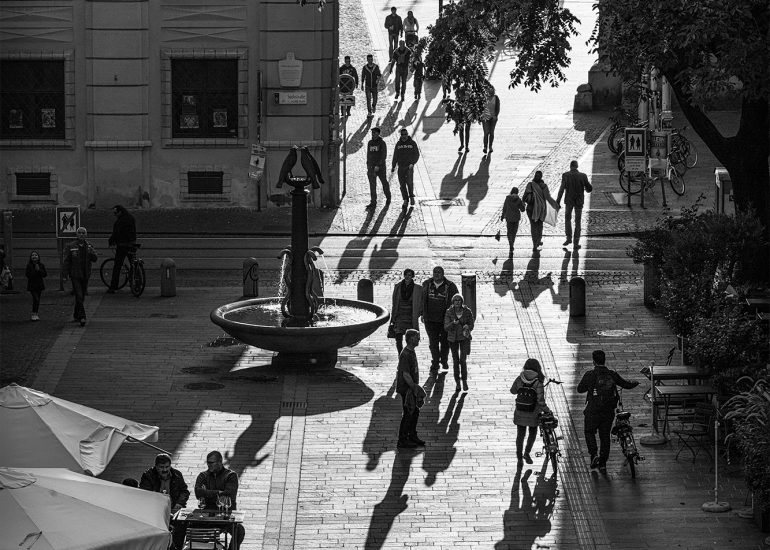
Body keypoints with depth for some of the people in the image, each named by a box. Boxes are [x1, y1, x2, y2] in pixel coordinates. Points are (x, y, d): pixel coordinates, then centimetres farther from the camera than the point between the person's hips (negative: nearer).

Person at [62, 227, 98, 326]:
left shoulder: (89, 246, 7)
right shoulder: (70, 246, -2)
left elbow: (94, 259, 0)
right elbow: (66, 261, 0)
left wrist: (91, 252, -20)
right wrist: (66, 273, -7)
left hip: (85, 275, 4)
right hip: (75, 275, -4)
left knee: (82, 297, 12)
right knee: (79, 296, -13)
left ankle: (76, 315, 30)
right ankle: (82, 317, -16)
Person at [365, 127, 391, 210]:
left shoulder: (382, 143, -8)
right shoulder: (370, 143, 8)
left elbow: (384, 156, -13)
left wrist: (378, 165, -20)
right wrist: (368, 165, 15)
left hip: (380, 166, -4)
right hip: (371, 166, 4)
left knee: (384, 182, 11)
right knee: (372, 184, -5)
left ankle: (388, 197, 35)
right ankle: (373, 202, -7)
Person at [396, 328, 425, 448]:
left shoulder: (411, 352, 10)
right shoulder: (405, 355, -22)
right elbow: (406, 374, -25)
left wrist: (416, 387, 20)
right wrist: (414, 388, -22)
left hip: (411, 387, 10)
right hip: (406, 388, -10)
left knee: (415, 412, 17)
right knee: (408, 414, -3)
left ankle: (412, 436, 29)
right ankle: (402, 440, 6)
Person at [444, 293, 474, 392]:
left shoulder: (467, 311, -9)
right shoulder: (449, 312, -9)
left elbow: (471, 325, 3)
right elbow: (446, 327, -12)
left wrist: (467, 327, -20)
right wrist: (453, 323, -31)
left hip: (464, 338, -1)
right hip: (453, 338, 1)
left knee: (463, 360, -12)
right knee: (455, 361, 8)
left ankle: (464, 380, 5)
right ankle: (457, 382, 21)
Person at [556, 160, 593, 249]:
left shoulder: (565, 175, -11)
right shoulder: (583, 176, -8)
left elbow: (562, 189, -18)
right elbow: (589, 189, -3)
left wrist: (558, 201, -17)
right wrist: (586, 189, 21)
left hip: (569, 201, -1)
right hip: (579, 201, 1)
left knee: (567, 218, 23)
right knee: (577, 222, 10)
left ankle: (569, 238, 15)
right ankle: (576, 243, 6)